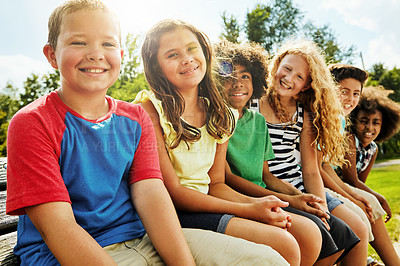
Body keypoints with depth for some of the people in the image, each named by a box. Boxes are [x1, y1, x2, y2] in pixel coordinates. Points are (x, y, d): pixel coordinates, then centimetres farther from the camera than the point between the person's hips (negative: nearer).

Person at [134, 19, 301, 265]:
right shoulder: (148, 109, -12)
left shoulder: (219, 113, 9)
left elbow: (216, 183, 9)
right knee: (282, 245, -22)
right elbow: (172, 191, -15)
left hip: (206, 205, 7)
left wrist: (256, 202, -12)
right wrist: (248, 210, -18)